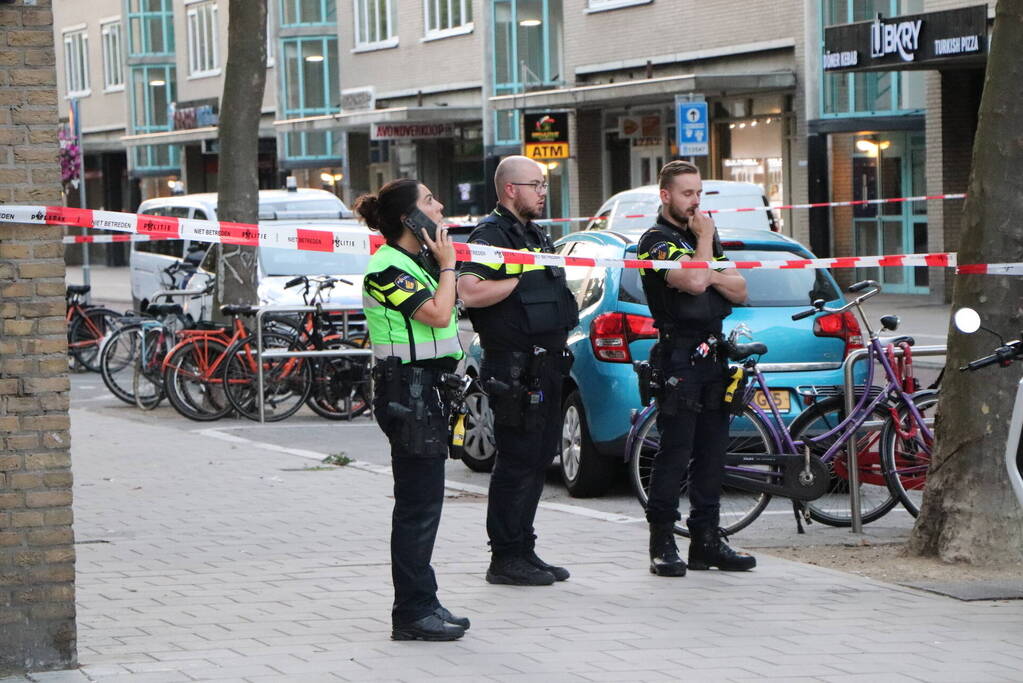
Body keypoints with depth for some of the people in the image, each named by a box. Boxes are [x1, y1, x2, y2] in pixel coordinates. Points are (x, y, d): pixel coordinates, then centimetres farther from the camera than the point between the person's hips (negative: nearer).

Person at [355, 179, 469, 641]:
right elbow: (438, 314, -20)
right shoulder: (388, 269, -14)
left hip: (426, 388, 10)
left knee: (422, 501, 13)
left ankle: (422, 603, 20)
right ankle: (412, 612, -5)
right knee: (418, 503, -8)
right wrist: (447, 265, -11)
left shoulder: (419, 260, 17)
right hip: (407, 389, -10)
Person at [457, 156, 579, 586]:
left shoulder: (535, 236, 20)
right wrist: (520, 279, -18)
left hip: (545, 364, 10)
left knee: (539, 459, 12)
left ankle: (523, 551, 19)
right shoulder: (492, 234, -11)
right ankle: (505, 559, -2)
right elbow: (469, 292, -26)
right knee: (517, 461, -7)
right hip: (515, 368, -10)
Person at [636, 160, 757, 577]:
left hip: (713, 355, 8)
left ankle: (706, 540, 12)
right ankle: (663, 546, -4)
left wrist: (712, 275, -7)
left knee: (712, 452, 7)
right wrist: (705, 238, -8)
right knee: (675, 452, -8)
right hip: (679, 358, -8)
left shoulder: (704, 236, 19)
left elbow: (739, 291, 14)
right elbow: (692, 281, -23)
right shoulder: (657, 241, -6)